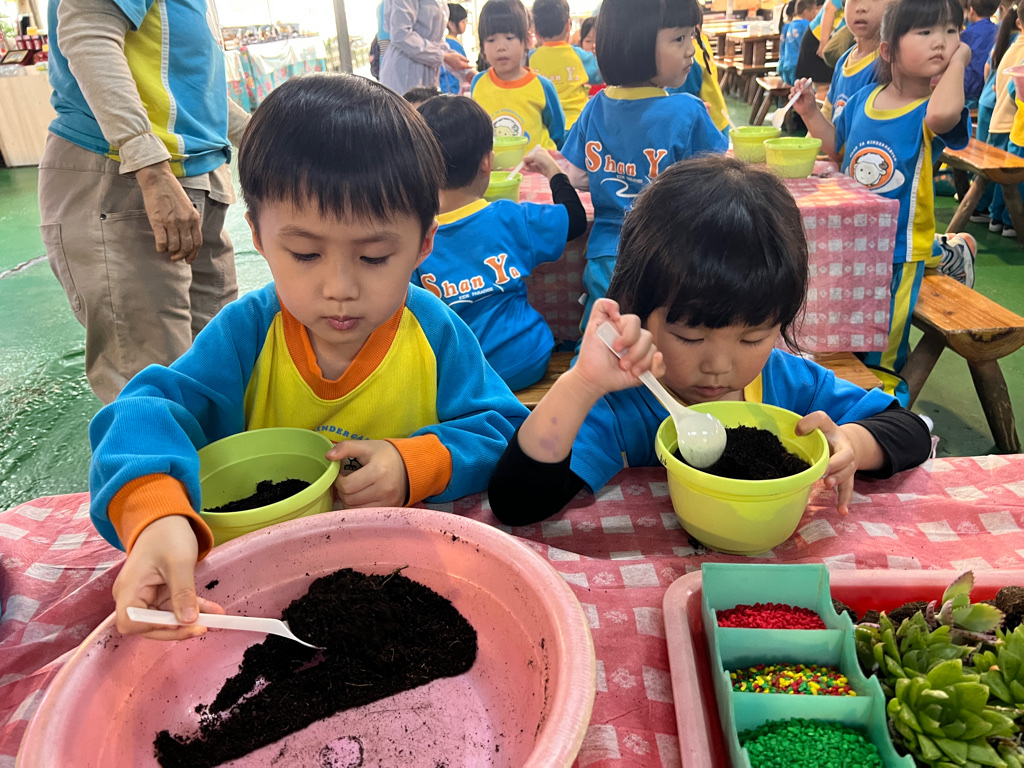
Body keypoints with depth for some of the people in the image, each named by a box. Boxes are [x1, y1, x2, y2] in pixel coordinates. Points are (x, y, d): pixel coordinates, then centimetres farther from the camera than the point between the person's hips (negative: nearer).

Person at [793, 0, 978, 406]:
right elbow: (835, 145, 16)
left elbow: (942, 115, -40)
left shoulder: (935, 105, -14)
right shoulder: (864, 99, 0)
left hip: (899, 246, -5)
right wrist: (810, 112, 2)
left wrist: (958, 61, -26)